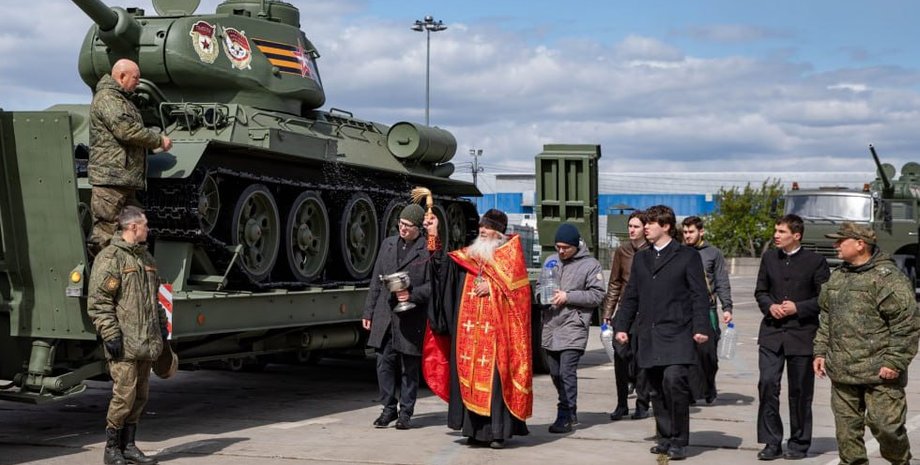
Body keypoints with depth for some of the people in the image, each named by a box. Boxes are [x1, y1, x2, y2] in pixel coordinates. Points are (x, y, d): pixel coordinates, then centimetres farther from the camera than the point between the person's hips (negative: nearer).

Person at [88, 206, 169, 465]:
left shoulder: (146, 258, 19)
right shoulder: (110, 258, -9)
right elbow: (98, 301, -13)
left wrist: (161, 326, 22)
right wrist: (110, 334, -17)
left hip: (147, 344, 8)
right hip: (124, 344, -8)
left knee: (140, 396, 10)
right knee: (125, 394, -9)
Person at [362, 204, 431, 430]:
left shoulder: (428, 250, -4)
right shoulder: (388, 244, 12)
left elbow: (432, 285, -5)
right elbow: (376, 281, 15)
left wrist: (412, 295, -20)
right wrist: (368, 311, 14)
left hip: (411, 319, -4)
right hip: (385, 316, 4)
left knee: (410, 368, 4)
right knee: (384, 364, 7)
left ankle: (405, 412, 14)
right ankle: (389, 409, 19)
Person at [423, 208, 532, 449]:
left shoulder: (511, 252, 3)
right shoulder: (471, 254, 17)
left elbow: (517, 286, -5)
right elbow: (443, 262, 12)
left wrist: (491, 288, -10)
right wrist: (433, 235, 5)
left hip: (496, 327, -5)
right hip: (470, 327, 5)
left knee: (494, 375, -7)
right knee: (470, 372, 3)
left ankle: (498, 430, -3)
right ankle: (476, 429, 9)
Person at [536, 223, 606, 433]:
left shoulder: (590, 264, -2)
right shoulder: (551, 261, 13)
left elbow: (597, 295, -7)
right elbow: (539, 286, 19)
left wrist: (568, 297, -14)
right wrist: (543, 296, -4)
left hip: (574, 327, -6)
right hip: (550, 326, 6)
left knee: (567, 372, -12)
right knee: (555, 373, 12)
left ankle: (565, 416, -5)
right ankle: (570, 411, 26)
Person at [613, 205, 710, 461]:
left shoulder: (688, 256, 2)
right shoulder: (640, 258, 18)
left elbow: (699, 295, -2)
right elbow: (631, 296, 19)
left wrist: (700, 328, -12)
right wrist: (622, 326, 11)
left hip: (677, 335, -5)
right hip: (648, 338, 6)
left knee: (673, 379, -20)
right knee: (657, 390, 7)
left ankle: (679, 441, -9)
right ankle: (666, 438, 19)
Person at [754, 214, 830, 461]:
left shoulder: (815, 261, -4)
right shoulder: (769, 257, 8)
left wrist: (798, 308, -14)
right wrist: (770, 306, -5)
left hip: (802, 334, -3)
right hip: (772, 333, 3)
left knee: (800, 391, 5)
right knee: (767, 384, -8)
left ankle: (799, 443, 19)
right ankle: (772, 442, 1)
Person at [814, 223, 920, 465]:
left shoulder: (888, 277, -11)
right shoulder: (837, 277, 14)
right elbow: (826, 319, 22)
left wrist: (895, 361, -16)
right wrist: (821, 352, 15)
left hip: (880, 374, -7)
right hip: (842, 372, 7)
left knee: (886, 424, -5)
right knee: (847, 427, 9)